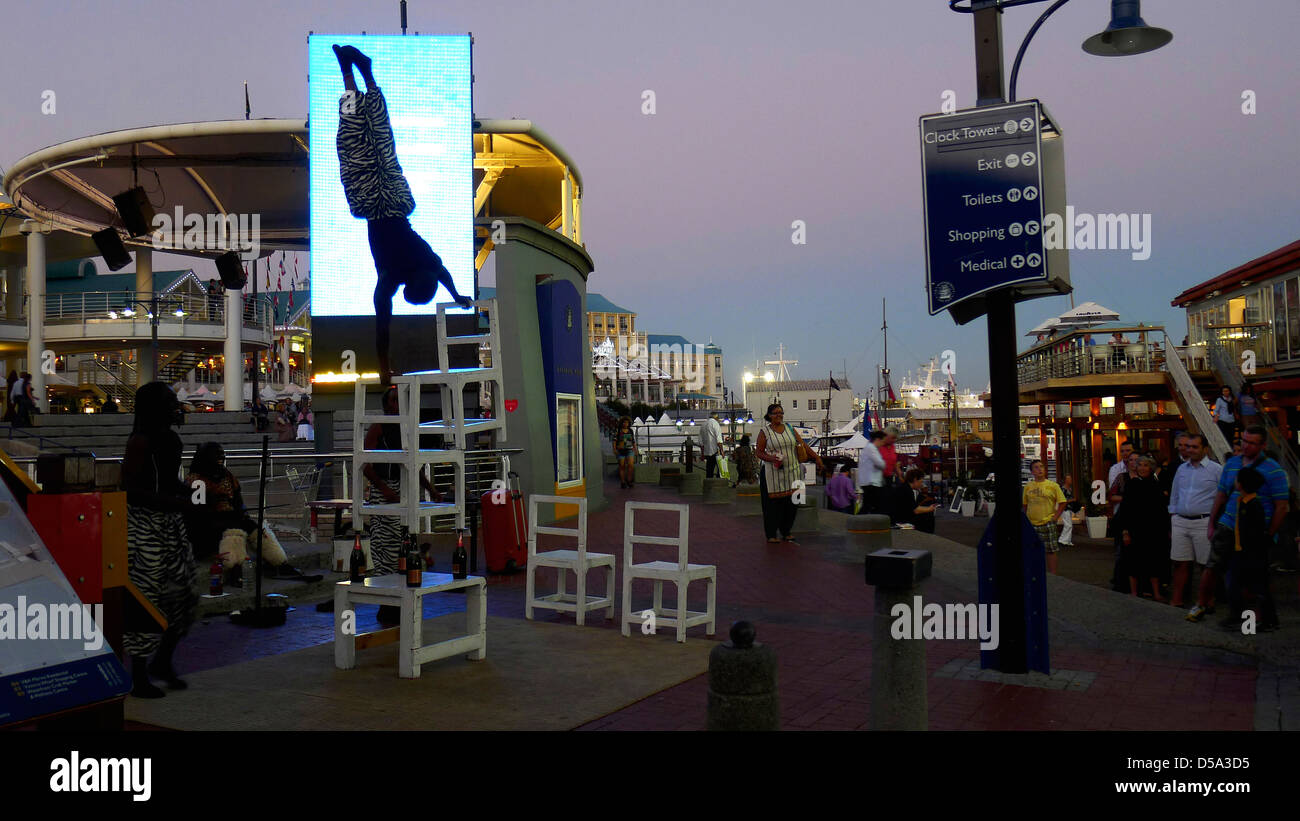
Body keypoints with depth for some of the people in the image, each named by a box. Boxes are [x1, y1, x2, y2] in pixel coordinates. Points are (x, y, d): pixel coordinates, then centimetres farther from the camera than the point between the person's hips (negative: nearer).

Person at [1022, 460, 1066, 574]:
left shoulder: (1053, 485, -1)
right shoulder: (1028, 486, 6)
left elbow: (1062, 502, 0)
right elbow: (1024, 505, 14)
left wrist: (1055, 517, -7)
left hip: (1047, 523, -3)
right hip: (1031, 524, 3)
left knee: (1051, 550, -1)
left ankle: (1052, 575, 6)